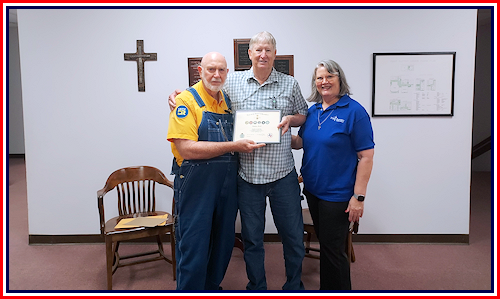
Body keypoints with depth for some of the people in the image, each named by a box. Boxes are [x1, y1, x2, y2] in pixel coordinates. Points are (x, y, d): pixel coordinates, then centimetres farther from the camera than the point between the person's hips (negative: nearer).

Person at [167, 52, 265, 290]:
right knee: (194, 246, 3)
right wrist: (233, 146, -21)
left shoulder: (228, 100, 10)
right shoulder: (187, 100, -10)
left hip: (227, 185, 7)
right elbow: (186, 148, -21)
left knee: (223, 243, 17)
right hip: (195, 184, -6)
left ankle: (212, 286, 38)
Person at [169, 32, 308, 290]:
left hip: (283, 174, 1)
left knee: (293, 235, 11)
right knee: (252, 238, 12)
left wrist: (290, 119, -6)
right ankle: (257, 287, 34)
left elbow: (305, 115, 15)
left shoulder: (290, 84, 6)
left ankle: (294, 285, 35)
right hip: (247, 174, 0)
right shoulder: (232, 82, 5)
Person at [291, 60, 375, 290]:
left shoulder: (354, 111, -12)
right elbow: (300, 142, 13)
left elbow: (366, 156, -14)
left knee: (333, 249, 3)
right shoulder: (312, 111, 7)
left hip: (337, 194, -6)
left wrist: (359, 196, -18)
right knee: (324, 243, 20)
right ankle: (326, 288, 38)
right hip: (313, 189, 7)